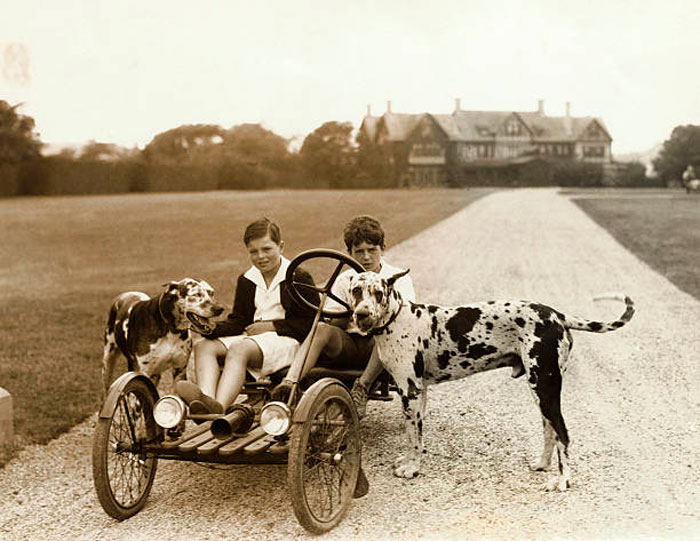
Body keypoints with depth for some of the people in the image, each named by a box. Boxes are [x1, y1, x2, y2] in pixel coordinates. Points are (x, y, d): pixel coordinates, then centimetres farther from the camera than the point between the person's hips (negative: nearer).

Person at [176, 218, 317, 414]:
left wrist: (272, 326, -9)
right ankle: (206, 396, -48)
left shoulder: (299, 278, 3)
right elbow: (237, 321, 15)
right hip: (252, 338, 7)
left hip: (286, 341, -6)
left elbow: (311, 323, -3)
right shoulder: (246, 281, 20)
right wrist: (210, 329, -6)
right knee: (204, 346, -18)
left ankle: (219, 406, -58)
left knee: (239, 349, -36)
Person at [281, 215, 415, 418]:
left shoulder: (398, 278, 8)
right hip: (349, 346, 2)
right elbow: (332, 324, 4)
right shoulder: (344, 280, 15)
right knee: (321, 329, -29)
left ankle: (362, 386, -34)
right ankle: (290, 384, -39)